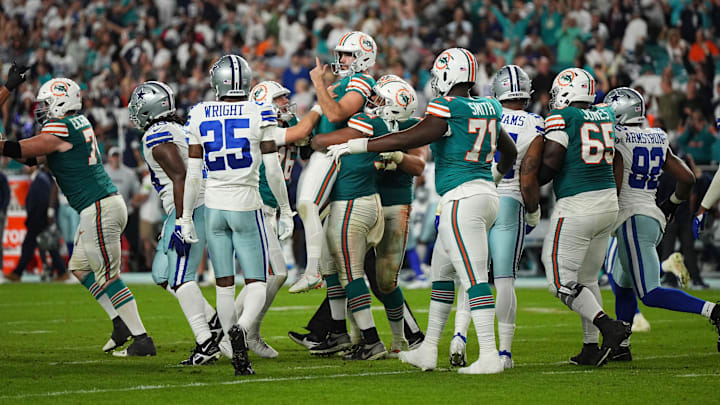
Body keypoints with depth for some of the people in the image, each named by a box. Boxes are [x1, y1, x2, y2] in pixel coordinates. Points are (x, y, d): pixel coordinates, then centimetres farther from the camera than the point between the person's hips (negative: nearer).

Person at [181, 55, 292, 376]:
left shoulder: (199, 116, 0)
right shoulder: (259, 114, -7)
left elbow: (193, 173, 2)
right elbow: (273, 171, -6)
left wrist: (186, 216, 10)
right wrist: (286, 211, 4)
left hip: (214, 206, 2)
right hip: (247, 206, -2)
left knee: (224, 286, 10)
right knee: (256, 285, 3)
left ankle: (239, 360, 6)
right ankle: (241, 329, -28)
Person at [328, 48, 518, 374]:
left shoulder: (447, 109, -11)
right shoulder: (488, 109, 13)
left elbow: (408, 139, -17)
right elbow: (510, 152, 28)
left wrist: (360, 145, -9)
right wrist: (496, 175, 48)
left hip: (462, 199, -9)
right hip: (486, 194, 9)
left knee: (474, 279, -9)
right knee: (441, 273, 17)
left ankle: (489, 356, -12)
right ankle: (428, 350, 22)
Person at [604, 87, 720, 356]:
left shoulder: (616, 142, -10)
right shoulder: (658, 142, 11)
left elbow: (613, 190, -15)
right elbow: (687, 178, 12)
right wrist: (672, 204, 29)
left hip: (632, 220, -9)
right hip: (655, 219, 9)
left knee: (650, 294, -11)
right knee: (622, 284, 21)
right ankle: (621, 346, 22)